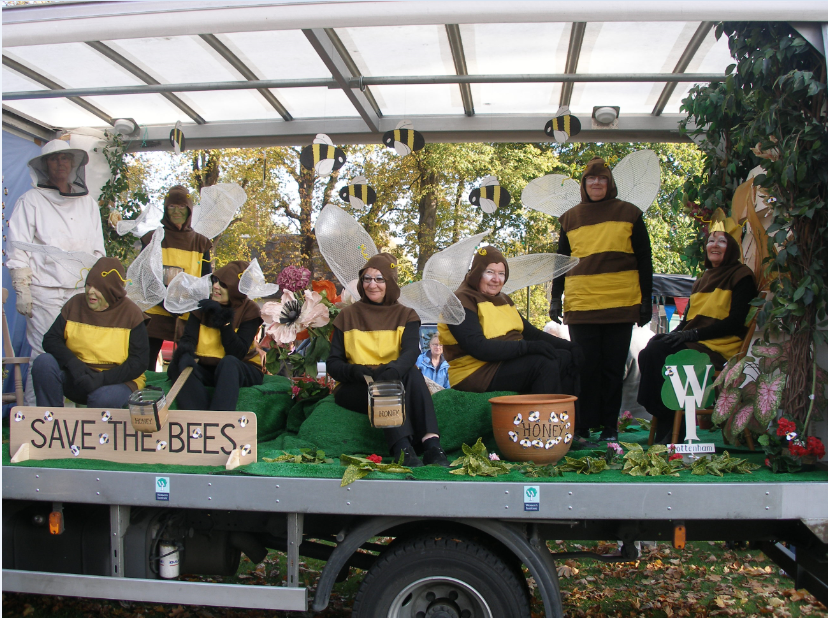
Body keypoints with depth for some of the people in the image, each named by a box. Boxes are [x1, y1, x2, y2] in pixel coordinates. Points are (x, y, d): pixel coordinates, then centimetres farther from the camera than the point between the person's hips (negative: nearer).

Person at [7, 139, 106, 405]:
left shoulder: (88, 203, 16)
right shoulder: (31, 200, 5)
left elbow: (98, 251, 19)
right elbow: (18, 251, 1)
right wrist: (22, 291, -6)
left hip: (81, 291, 3)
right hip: (44, 293, -3)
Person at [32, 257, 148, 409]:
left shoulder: (131, 314, -6)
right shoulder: (75, 304, 4)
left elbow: (138, 362, -10)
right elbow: (50, 339, 2)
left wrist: (102, 378, -23)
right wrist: (72, 362, -18)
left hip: (116, 380, -4)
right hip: (76, 377, 5)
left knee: (102, 399, -37)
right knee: (43, 362, -21)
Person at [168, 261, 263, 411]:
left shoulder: (249, 310, -6)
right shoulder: (203, 304, 3)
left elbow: (238, 353, -16)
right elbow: (188, 338, -7)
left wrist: (224, 321, -22)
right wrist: (185, 350, -31)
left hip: (235, 370, -3)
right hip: (205, 369, 3)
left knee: (228, 362, -35)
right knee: (185, 362, -27)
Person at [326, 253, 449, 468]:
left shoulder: (405, 316, 10)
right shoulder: (347, 316, 11)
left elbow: (412, 351, -11)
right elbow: (333, 364, 3)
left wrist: (395, 368, -36)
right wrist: (353, 371, -22)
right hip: (355, 389, -1)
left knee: (412, 374, -31)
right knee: (387, 387, -33)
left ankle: (431, 445, -44)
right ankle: (402, 449, -50)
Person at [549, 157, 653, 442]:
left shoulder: (629, 213, 9)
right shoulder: (570, 218, 14)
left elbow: (644, 260, 8)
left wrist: (646, 299, 2)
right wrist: (555, 297, 9)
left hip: (620, 305, -1)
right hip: (580, 305, 1)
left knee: (613, 367, 3)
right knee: (584, 367, 1)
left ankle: (610, 427, 12)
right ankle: (581, 426, 8)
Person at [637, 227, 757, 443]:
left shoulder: (741, 276, 0)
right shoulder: (704, 279, 22)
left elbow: (736, 322, -10)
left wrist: (694, 334, -18)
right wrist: (675, 334, -3)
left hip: (721, 346, -7)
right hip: (694, 343, 7)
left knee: (657, 353, -28)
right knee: (648, 354, -21)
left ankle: (668, 427, -17)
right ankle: (666, 424, -18)